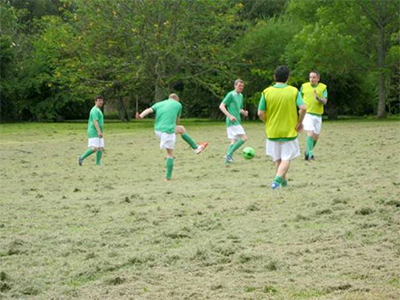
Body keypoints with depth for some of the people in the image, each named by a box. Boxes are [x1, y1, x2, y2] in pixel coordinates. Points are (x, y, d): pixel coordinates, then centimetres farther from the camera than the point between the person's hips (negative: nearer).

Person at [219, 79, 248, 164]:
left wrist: (244, 112, 6)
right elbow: (221, 106, -12)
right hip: (233, 122, -9)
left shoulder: (241, 96, 17)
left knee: (233, 141, 9)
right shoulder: (231, 94, -8)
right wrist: (230, 116, -22)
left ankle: (227, 159, 11)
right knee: (244, 138, -14)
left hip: (237, 121, 9)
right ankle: (229, 154, -13)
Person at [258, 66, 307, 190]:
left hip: (272, 132, 2)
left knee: (277, 159, 19)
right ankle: (277, 179, -20)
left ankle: (283, 180, 31)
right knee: (286, 159, 2)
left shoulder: (267, 92, -6)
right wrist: (299, 122, -2)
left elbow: (260, 113, -8)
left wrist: (268, 122, 10)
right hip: (289, 131, -2)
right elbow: (303, 108, -17)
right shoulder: (294, 91, -7)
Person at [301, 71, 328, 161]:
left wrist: (318, 98, -29)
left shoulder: (323, 87, 0)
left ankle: (307, 152, 33)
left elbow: (325, 101, -11)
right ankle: (310, 154, -21)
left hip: (317, 115, 2)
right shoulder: (304, 86, 3)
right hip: (307, 114, -2)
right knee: (310, 134, -20)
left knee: (316, 137, 11)